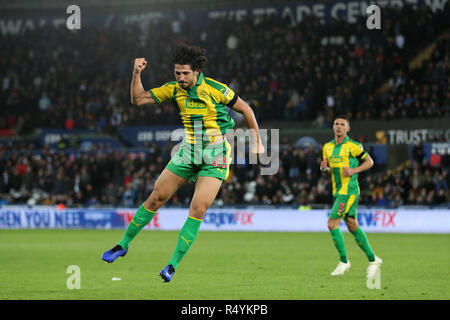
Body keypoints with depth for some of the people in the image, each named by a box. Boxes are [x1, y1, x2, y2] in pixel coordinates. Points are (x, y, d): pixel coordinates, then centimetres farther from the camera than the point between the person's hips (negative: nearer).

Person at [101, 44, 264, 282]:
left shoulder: (215, 89, -15)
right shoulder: (174, 89, -1)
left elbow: (245, 109, -2)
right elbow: (138, 99, 1)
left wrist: (257, 142, 1)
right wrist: (137, 73, -14)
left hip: (215, 157, -4)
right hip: (188, 152, 4)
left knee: (198, 209, -15)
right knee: (156, 198, 4)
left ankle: (173, 265, -8)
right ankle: (124, 245, 19)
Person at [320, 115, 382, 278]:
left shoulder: (352, 146, -8)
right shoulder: (327, 147, 12)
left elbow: (369, 161, -2)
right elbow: (327, 171, 20)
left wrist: (354, 170, -15)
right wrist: (324, 168, -3)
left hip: (349, 190, -7)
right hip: (338, 191, 7)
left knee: (332, 224, -13)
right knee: (352, 226, 10)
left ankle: (344, 261, -1)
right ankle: (373, 260, 20)